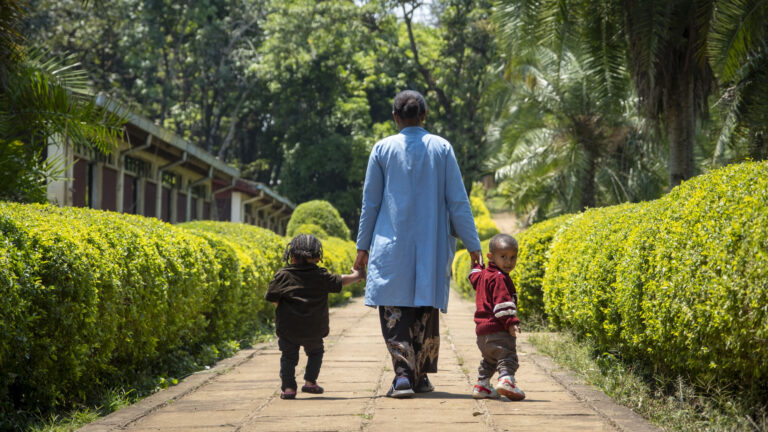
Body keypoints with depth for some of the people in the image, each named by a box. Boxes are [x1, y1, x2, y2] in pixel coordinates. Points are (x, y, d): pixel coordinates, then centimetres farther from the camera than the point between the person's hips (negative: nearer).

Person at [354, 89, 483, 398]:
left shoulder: (382, 149, 1)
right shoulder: (441, 148, 2)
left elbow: (370, 202, 5)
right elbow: (458, 202, 1)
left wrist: (363, 245, 13)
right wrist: (473, 245, 6)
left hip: (391, 247, -1)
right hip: (431, 246, 1)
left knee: (393, 309, -1)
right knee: (426, 309, 10)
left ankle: (403, 373, -17)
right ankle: (421, 376, 15)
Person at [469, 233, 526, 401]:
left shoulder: (483, 274, 15)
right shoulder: (499, 278, -15)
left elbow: (474, 277, 40)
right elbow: (502, 301, -24)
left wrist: (476, 264, 57)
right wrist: (511, 321, -28)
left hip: (482, 328, 10)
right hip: (497, 328, -10)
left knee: (490, 358, 25)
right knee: (507, 355, -17)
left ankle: (481, 386, 29)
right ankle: (506, 380, -37)